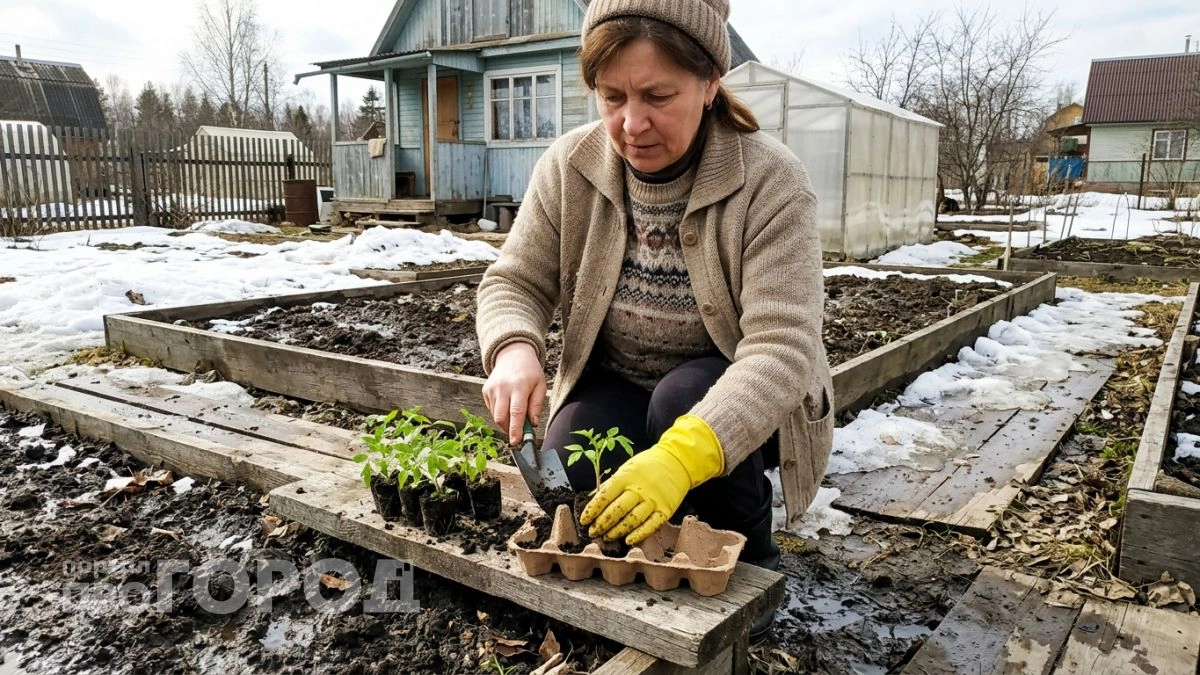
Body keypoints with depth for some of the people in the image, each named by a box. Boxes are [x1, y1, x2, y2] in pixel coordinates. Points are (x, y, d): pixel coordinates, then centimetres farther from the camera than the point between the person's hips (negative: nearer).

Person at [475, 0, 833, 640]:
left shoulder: (771, 181, -23)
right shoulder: (570, 165, -11)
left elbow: (783, 347, -31)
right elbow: (514, 282, -6)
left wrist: (684, 453, -47)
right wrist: (515, 351, -31)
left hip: (734, 404, -2)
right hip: (614, 386, 2)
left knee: (685, 397, -34)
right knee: (571, 478, -25)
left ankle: (750, 563, -4)